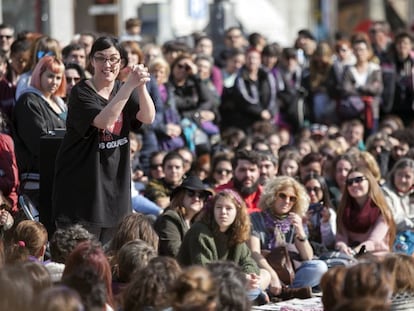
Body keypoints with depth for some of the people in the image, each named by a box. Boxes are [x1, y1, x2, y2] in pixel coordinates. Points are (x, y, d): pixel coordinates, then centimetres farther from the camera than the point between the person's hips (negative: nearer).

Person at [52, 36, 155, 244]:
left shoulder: (123, 91, 10)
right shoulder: (81, 93, -8)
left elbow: (148, 118, -7)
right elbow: (103, 121, -26)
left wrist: (141, 86, -24)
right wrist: (130, 85, -30)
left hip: (115, 186, 5)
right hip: (81, 186, -5)